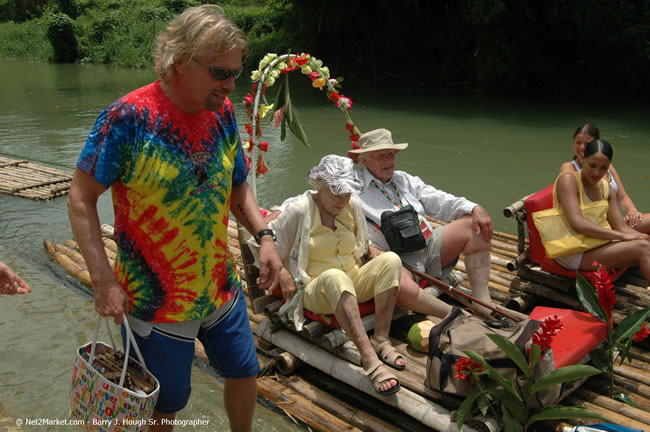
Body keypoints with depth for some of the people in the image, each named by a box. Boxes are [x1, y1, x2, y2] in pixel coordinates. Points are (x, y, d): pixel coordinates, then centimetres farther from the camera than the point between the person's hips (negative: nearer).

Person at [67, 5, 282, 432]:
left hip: (222, 288, 6)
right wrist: (103, 280, -19)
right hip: (158, 300, -5)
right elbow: (81, 197, -14)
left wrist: (264, 236, -5)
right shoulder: (129, 116, -20)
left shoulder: (223, 112, -2)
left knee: (244, 372, 21)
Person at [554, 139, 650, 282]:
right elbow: (577, 222, -24)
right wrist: (623, 236, -24)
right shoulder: (568, 179, -11)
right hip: (572, 253, -7)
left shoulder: (604, 187, 12)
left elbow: (621, 227, 8)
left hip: (594, 243, 8)